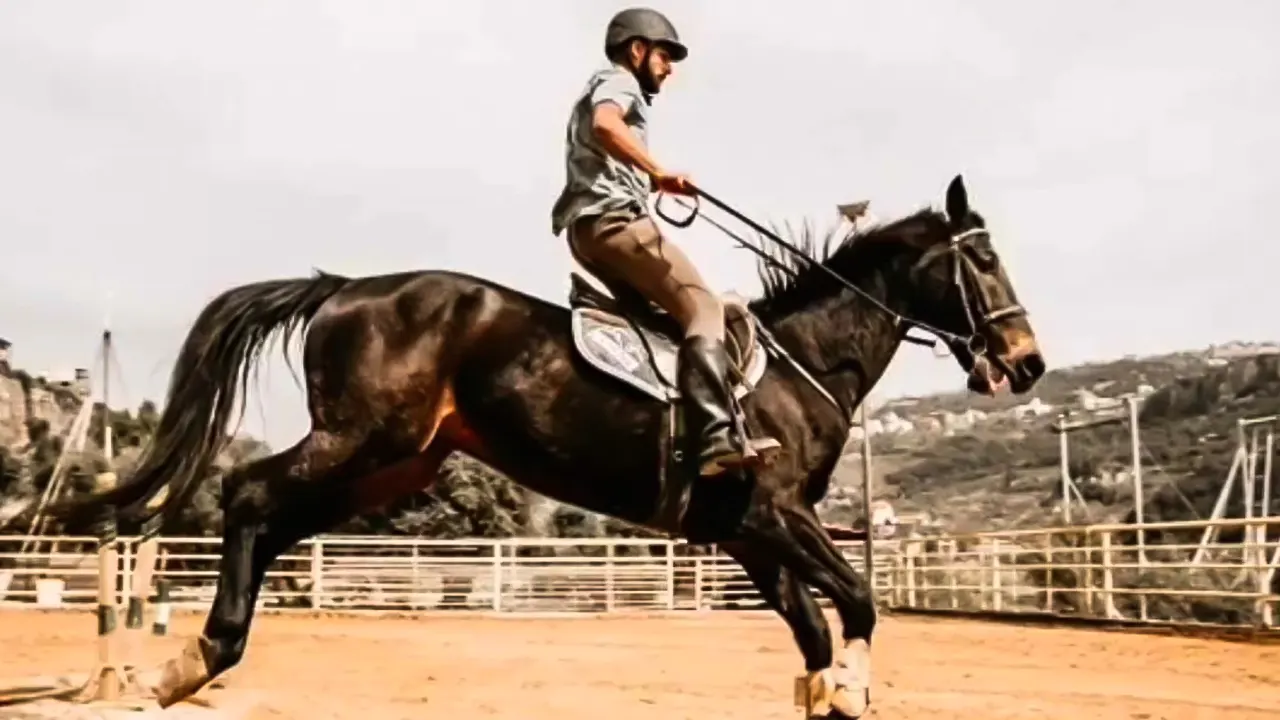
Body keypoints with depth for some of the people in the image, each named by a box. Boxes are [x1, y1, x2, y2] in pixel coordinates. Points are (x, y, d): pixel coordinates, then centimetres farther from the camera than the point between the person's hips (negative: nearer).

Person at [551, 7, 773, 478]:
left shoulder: (606, 90, 34)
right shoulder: (617, 81, 3)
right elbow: (605, 125, -21)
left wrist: (651, 182, 32)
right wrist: (659, 172, -26)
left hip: (589, 227, 10)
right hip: (613, 218, -10)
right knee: (700, 305, -18)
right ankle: (718, 439, -33)